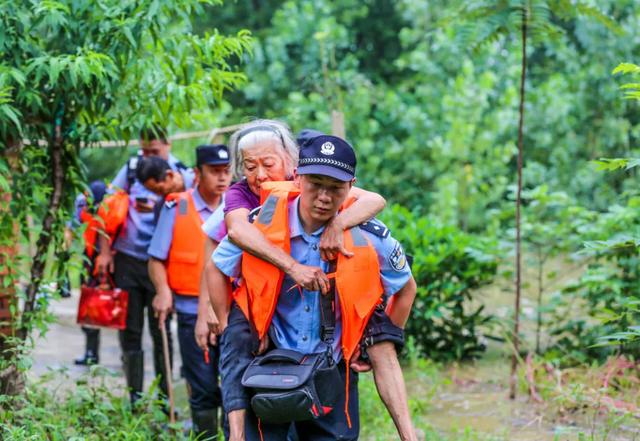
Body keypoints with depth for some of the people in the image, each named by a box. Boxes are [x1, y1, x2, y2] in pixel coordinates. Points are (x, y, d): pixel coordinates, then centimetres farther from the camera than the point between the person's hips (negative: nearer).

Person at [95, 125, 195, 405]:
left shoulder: (182, 176, -2)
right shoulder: (132, 168, 5)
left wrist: (158, 210, -22)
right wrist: (105, 251, 0)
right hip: (126, 259, 2)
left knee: (160, 331, 2)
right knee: (129, 330, 6)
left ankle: (164, 396, 11)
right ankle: (134, 396, 14)